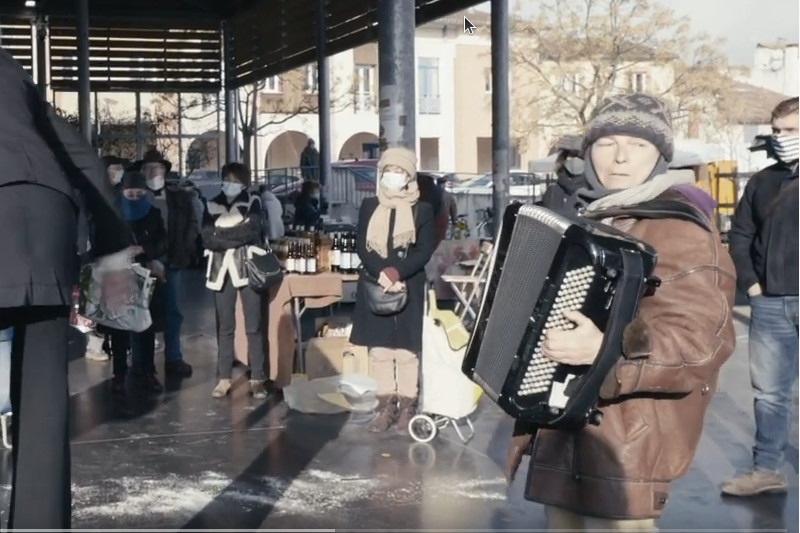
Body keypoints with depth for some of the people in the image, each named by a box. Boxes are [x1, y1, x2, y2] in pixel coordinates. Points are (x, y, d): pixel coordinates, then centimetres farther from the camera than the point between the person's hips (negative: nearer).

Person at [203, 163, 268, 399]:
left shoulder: (253, 202, 6)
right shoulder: (212, 206, 10)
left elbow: (252, 231, -10)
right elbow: (207, 239, -3)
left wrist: (222, 234, -8)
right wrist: (238, 237, -11)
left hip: (248, 267, -2)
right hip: (222, 270, 2)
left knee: (254, 326, -2)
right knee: (225, 326, 4)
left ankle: (256, 379, 2)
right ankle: (224, 379, 9)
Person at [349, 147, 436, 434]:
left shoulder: (423, 210, 1)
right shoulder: (369, 206, 8)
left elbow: (425, 251, -6)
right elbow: (361, 246, 0)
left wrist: (396, 272, -20)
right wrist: (381, 274, -16)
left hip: (409, 288, -3)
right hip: (375, 287, 3)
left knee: (406, 350, -2)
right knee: (379, 349, 4)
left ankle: (407, 407, 5)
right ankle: (386, 406, 11)